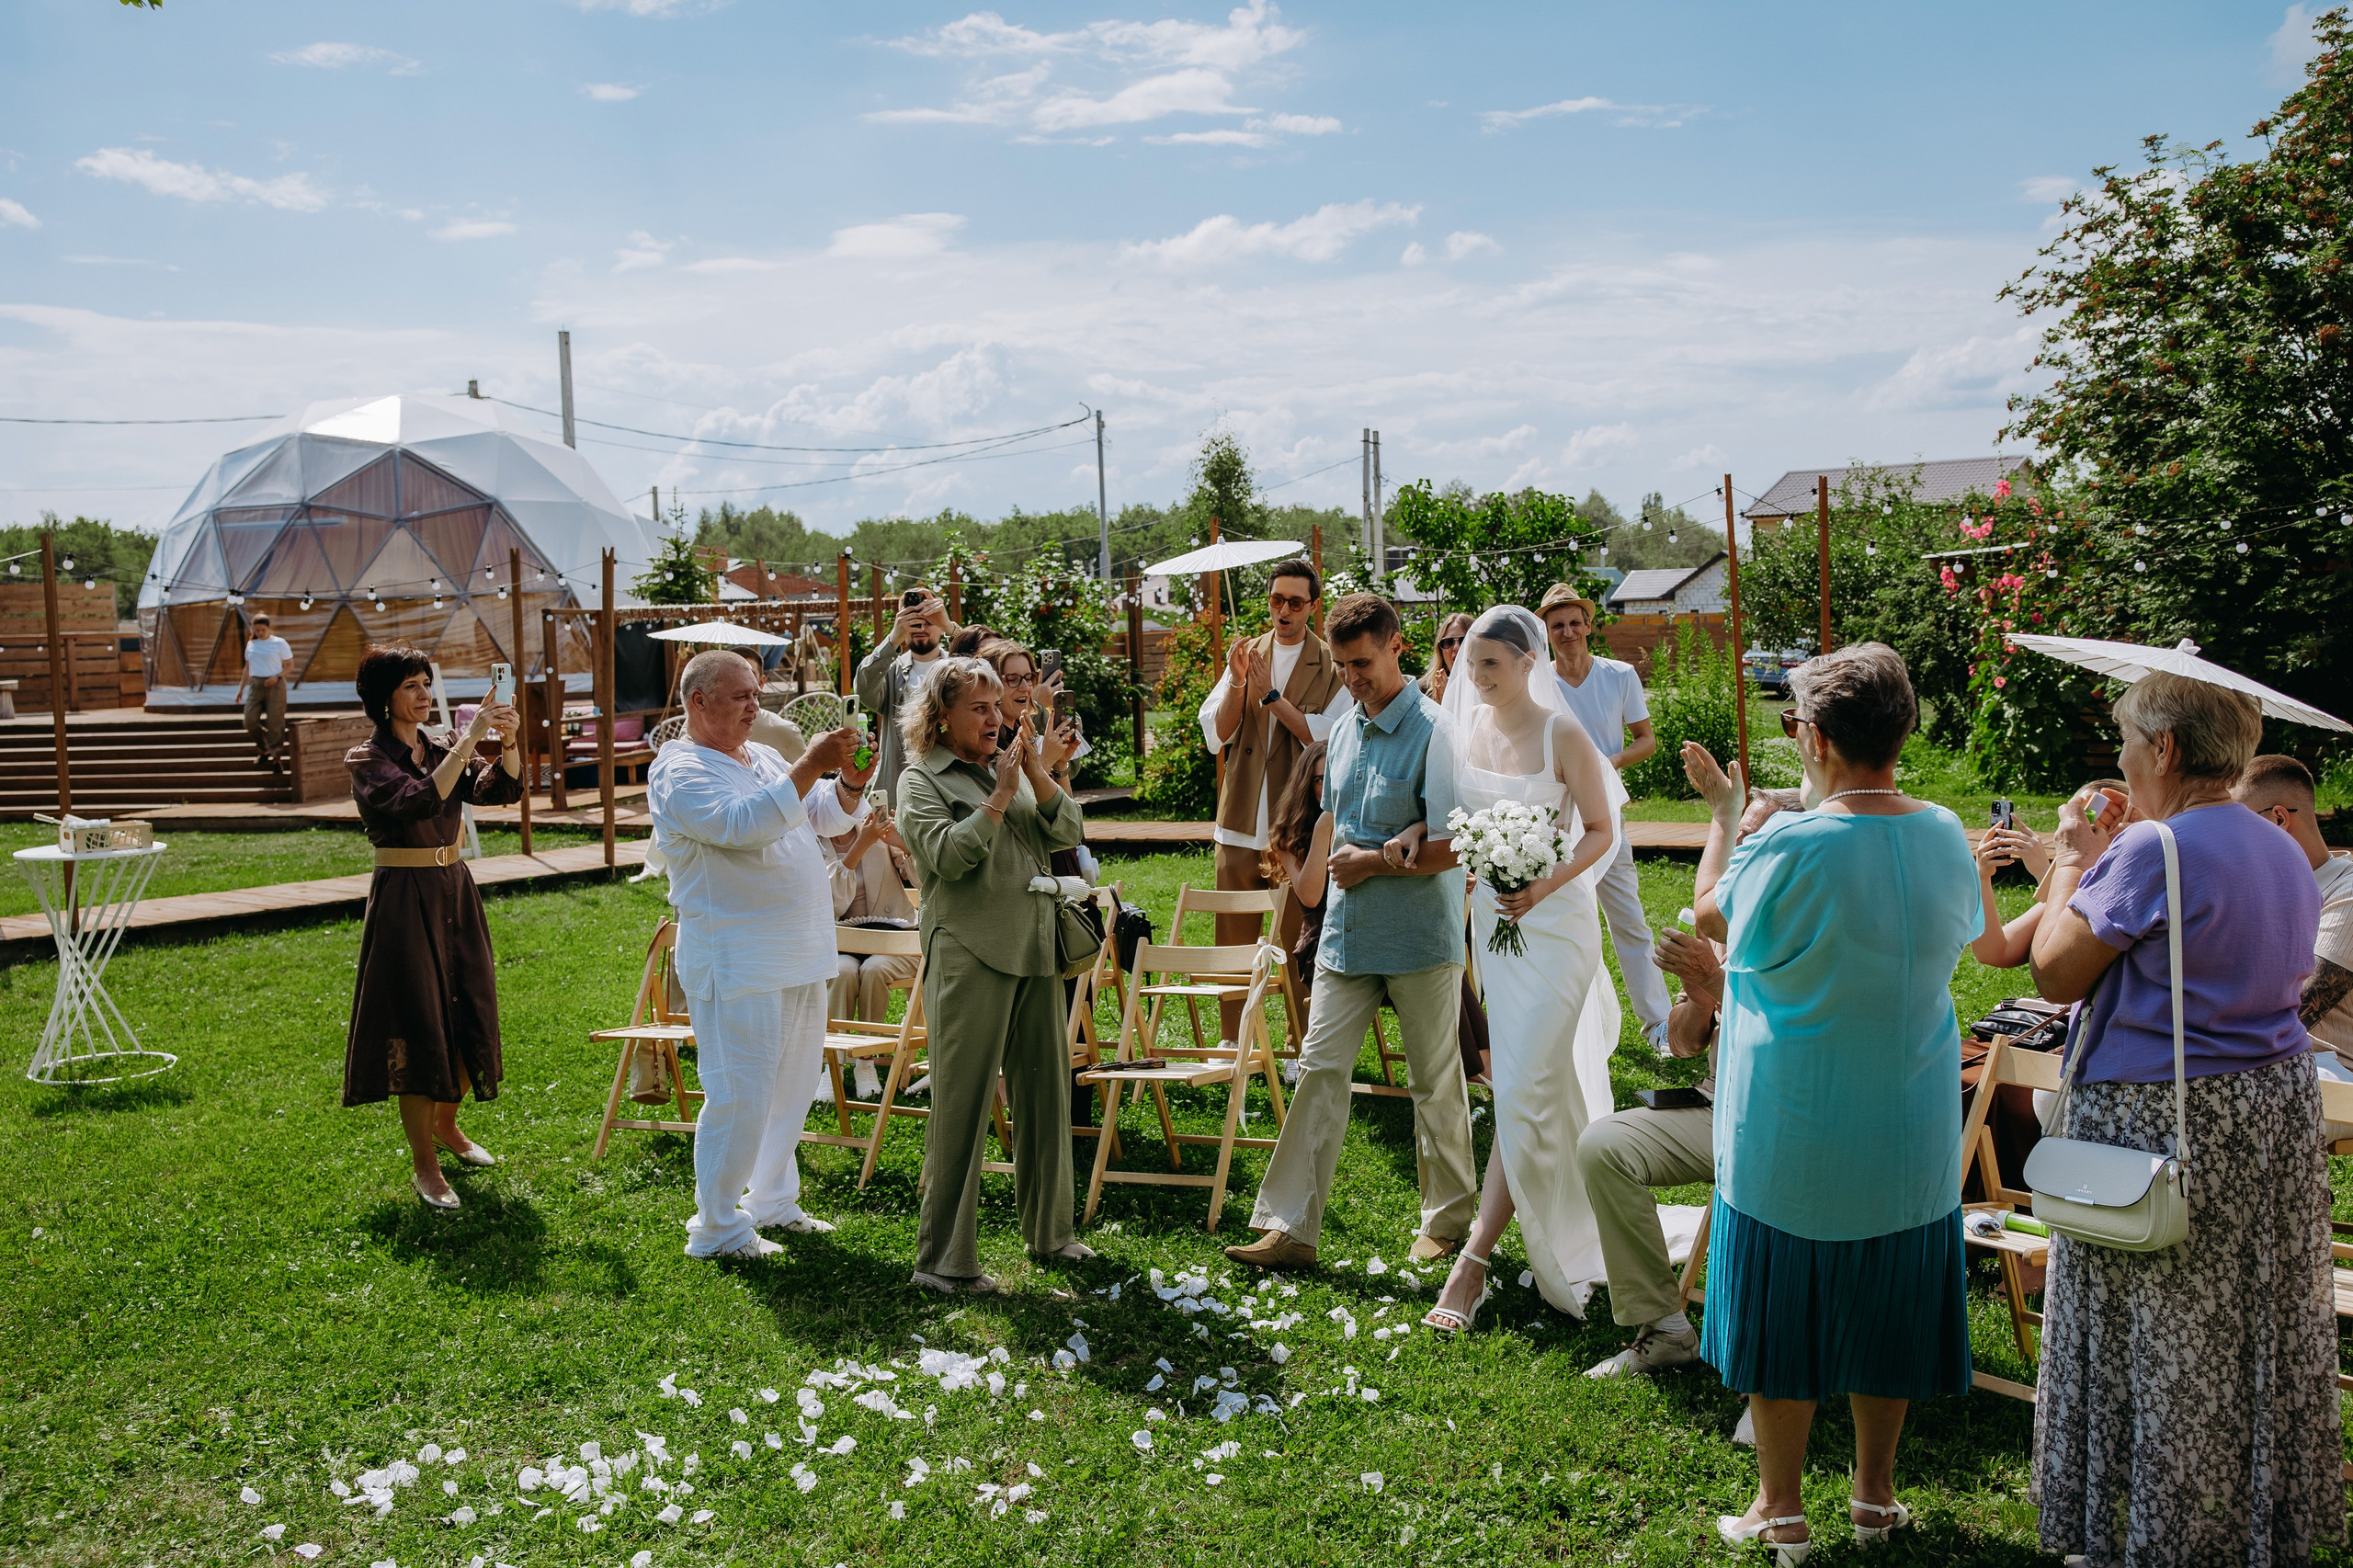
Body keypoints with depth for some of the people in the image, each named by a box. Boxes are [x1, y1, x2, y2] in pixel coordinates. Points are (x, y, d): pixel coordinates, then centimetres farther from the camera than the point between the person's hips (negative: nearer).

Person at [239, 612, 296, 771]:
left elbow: (290, 664, 0)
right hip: (255, 685, 4)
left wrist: (277, 677, -16)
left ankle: (276, 759, 1)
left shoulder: (280, 643, -1)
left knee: (275, 723, -5)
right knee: (250, 720, -8)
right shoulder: (251, 644, 12)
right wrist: (241, 688, 18)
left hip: (274, 686, -4)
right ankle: (264, 751, 13)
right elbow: (247, 667, 20)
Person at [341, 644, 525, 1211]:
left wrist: (509, 743, -21)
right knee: (418, 1024, -3)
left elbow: (501, 789, -3)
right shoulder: (368, 760, -8)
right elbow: (421, 800, -27)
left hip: (455, 891, 6)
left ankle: (446, 1124, 36)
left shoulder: (441, 749, 10)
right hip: (404, 899, -6)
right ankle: (425, 1166, 7)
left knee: (471, 1013, 12)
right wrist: (468, 741, -29)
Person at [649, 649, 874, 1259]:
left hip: (801, 956, 9)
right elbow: (742, 823, -28)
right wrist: (809, 767, -30)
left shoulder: (762, 757, 15)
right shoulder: (679, 772, -11)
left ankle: (773, 1203, 30)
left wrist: (851, 781, -8)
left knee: (794, 1085, 16)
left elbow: (829, 815, 14)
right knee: (740, 1095, -6)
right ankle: (717, 1229, 6)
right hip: (737, 965, -9)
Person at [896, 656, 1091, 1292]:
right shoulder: (922, 781, 1)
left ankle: (1049, 1233, 27)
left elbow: (1069, 833, 6)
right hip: (970, 958, -6)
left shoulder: (1011, 767, 17)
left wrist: (1038, 775, -7)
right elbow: (950, 854, -15)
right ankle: (943, 1259, 4)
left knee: (1045, 1093, 12)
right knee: (962, 1108, -4)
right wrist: (1000, 796, -13)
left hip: (1036, 951, 6)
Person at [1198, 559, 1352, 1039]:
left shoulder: (1334, 666, 2)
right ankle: (1231, 1044, 18)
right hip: (1240, 823, 3)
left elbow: (1324, 738, -10)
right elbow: (1216, 734, 5)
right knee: (1233, 940, 7)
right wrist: (1237, 681, -12)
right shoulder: (1246, 654, 12)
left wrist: (1270, 693, -16)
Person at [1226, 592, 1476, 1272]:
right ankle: (1291, 1227, 6)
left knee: (1435, 1082, 8)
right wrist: (1338, 865, 10)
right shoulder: (1343, 732, 10)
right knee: (1319, 1069, 2)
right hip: (1347, 934, 6)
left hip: (1420, 936, -6)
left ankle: (1448, 1222, 25)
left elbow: (1455, 847, -18)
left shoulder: (1435, 732, -13)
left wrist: (1372, 863, -13)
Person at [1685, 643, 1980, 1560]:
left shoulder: (1791, 848, -21)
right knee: (1886, 1307, 18)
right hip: (1911, 1139, 5)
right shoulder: (1947, 837, -5)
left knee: (1780, 1314, 9)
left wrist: (1725, 813, 14)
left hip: (1790, 1138, -5)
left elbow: (1711, 917, -2)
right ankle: (1876, 1493, 31)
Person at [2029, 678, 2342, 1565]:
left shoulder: (2154, 850, -20)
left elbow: (2055, 974, -15)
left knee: (2162, 1344, 4)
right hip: (2279, 1103, 8)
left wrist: (2072, 862, -1)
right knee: (2257, 1328, 18)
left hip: (2160, 1122, -8)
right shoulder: (2287, 854, 7)